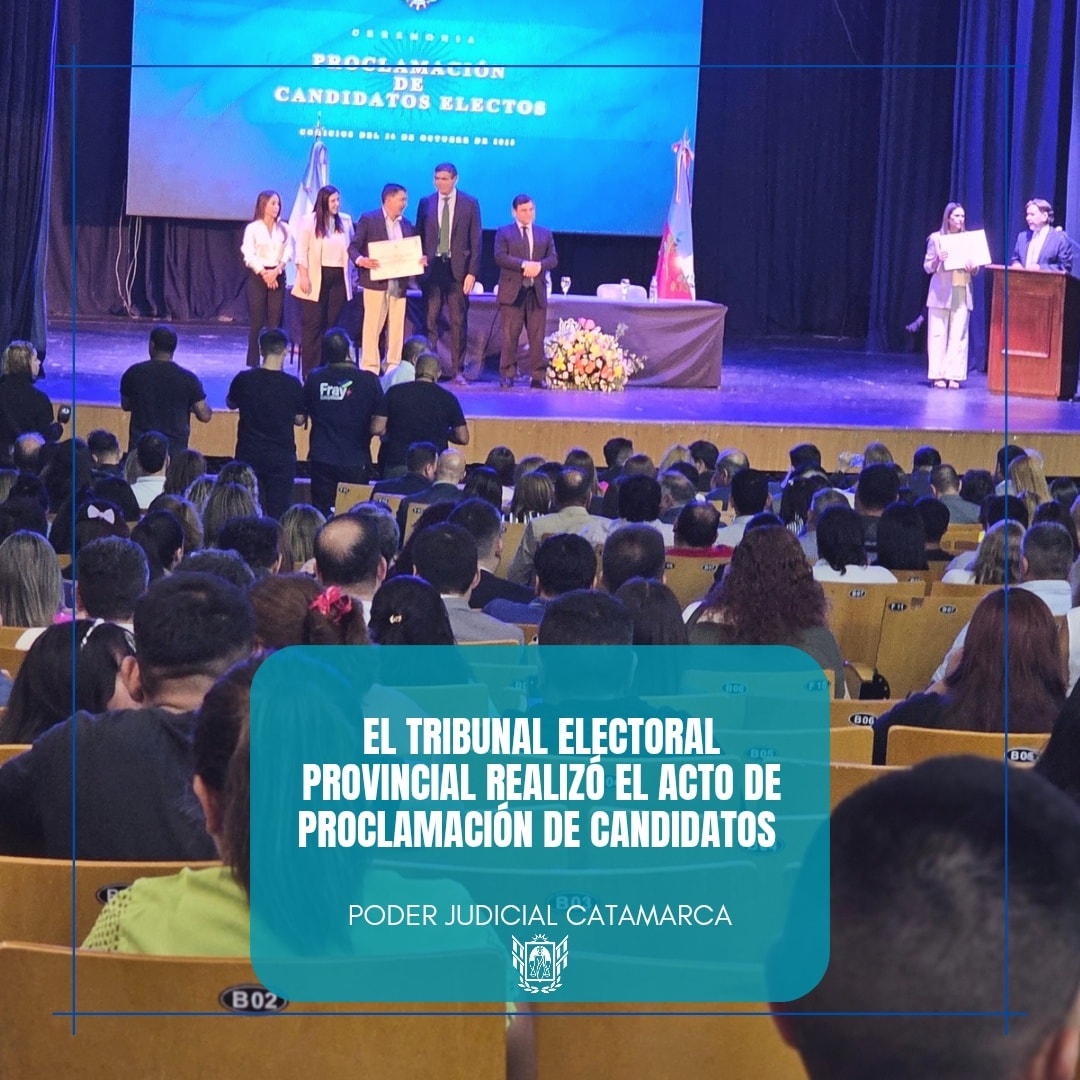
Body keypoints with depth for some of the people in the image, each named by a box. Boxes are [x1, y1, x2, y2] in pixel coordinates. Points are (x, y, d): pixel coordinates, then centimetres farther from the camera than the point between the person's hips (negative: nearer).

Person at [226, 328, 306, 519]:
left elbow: (231, 403, 12)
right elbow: (299, 419, 1)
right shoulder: (292, 384, -10)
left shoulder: (244, 379, -7)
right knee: (278, 512, 2)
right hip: (281, 456, -1)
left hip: (249, 454, 1)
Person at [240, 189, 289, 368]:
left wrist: (276, 271, -12)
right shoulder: (253, 228, -1)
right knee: (257, 322, -2)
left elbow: (287, 253, 3)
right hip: (258, 276, -3)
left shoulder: (283, 229, 9)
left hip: (277, 277, 3)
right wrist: (264, 273, -13)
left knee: (275, 322, 0)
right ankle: (253, 364, 3)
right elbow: (248, 255, -7)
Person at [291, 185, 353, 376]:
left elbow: (351, 247, 14)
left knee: (331, 323, 4)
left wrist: (350, 276, 8)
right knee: (313, 324, -3)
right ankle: (310, 371, -1)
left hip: (338, 278, 4)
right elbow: (301, 251, -5)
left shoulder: (345, 221, 9)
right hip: (316, 278, -4)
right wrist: (303, 276, -13)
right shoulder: (308, 221, -2)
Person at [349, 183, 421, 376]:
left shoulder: (406, 224, 16)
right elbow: (353, 247, -4)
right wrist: (360, 260, -25)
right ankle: (369, 370, -1)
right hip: (376, 281, -5)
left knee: (397, 328, 5)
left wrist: (419, 260, -5)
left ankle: (394, 370, 10)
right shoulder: (368, 219, -1)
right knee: (372, 327, -4)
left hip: (399, 283, 5)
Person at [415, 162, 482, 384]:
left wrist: (472, 272, -6)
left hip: (458, 269, -2)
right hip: (432, 267, 2)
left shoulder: (470, 204, 3)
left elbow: (475, 241, 1)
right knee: (430, 320, 0)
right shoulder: (426, 203, 9)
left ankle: (457, 370, 4)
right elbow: (419, 237, 11)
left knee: (458, 322, 1)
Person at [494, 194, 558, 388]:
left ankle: (538, 376, 2)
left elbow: (553, 258, 8)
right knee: (510, 336, -4)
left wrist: (539, 265, -13)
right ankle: (507, 375, 0)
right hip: (512, 291, -3)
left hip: (537, 292, 3)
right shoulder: (504, 233, 7)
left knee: (537, 337, 0)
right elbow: (500, 257, -8)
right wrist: (524, 264, -18)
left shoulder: (545, 234, 17)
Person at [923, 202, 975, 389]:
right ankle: (937, 375, 0)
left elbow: (975, 270, 14)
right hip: (941, 292, -2)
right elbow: (927, 267, 2)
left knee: (959, 335, -3)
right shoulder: (936, 238, 3)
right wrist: (938, 259, -18)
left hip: (962, 294, 2)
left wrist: (972, 268, -9)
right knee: (938, 333, -3)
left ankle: (953, 375, -1)